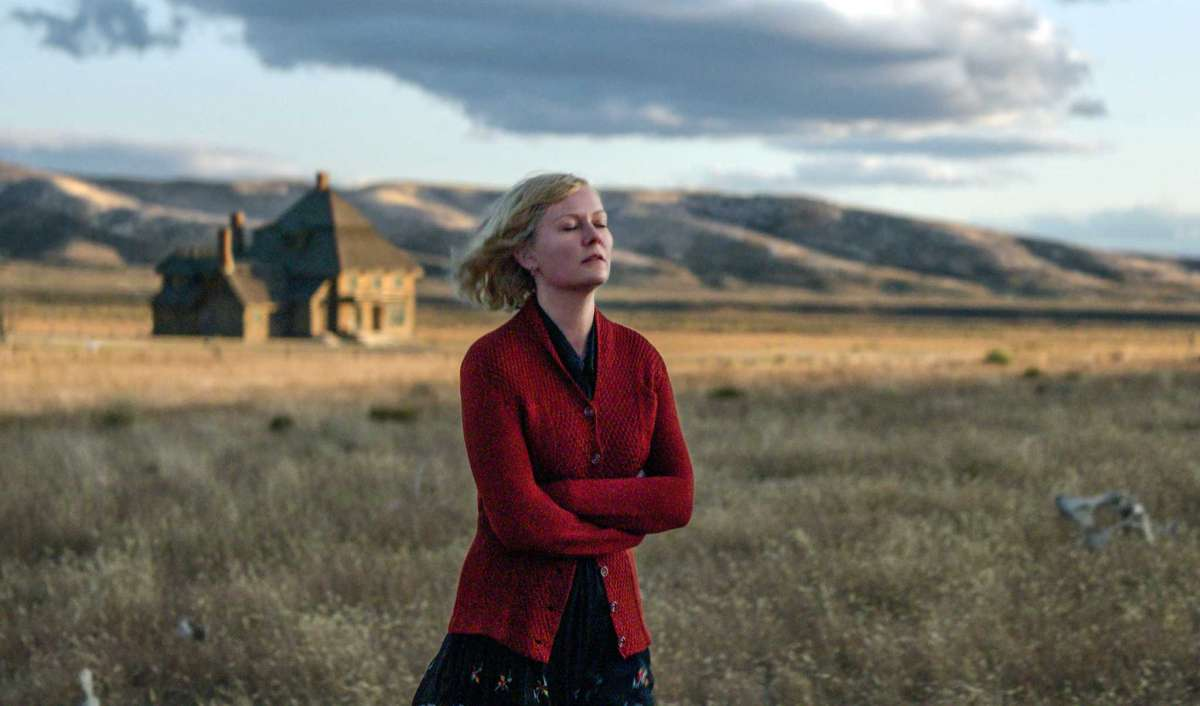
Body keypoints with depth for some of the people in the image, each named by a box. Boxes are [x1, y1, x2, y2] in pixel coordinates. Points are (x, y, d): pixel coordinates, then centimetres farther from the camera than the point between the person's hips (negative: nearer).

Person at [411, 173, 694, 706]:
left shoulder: (638, 358, 6)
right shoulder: (491, 362, -9)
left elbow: (678, 498, -1)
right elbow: (517, 518, -16)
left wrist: (564, 495, -13)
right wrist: (626, 523, -4)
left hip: (614, 628, 4)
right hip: (513, 628, -4)